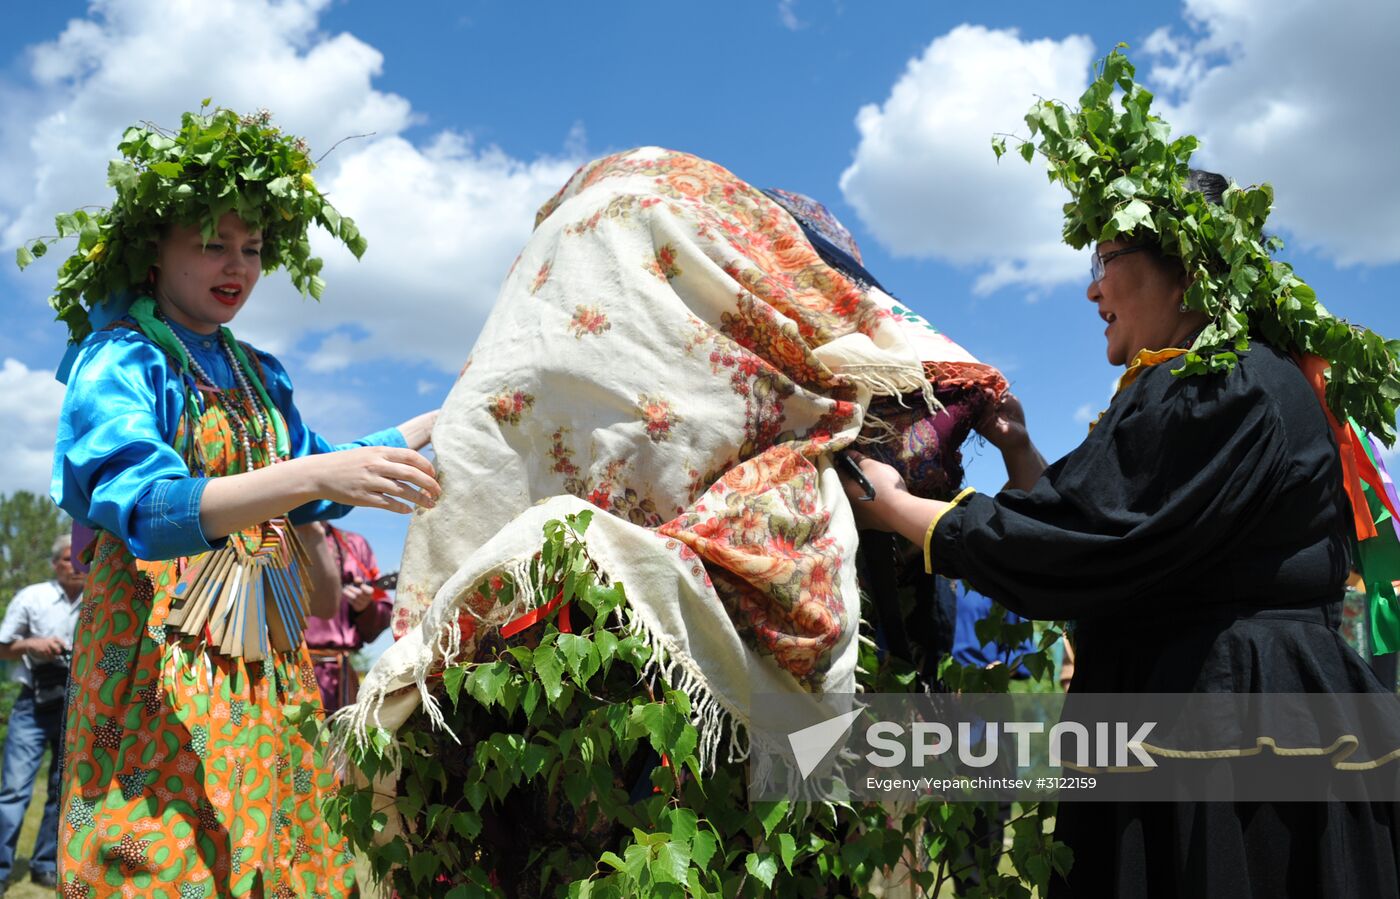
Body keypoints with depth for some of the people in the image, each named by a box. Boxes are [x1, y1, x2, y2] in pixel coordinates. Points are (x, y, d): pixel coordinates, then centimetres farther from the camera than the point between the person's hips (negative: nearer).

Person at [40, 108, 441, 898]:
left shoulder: (260, 375, 14)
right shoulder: (119, 360, -6)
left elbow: (307, 495, 22)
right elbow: (146, 505, -22)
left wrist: (443, 422, 17)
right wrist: (316, 476, -36)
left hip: (268, 669, 6)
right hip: (158, 662, -6)